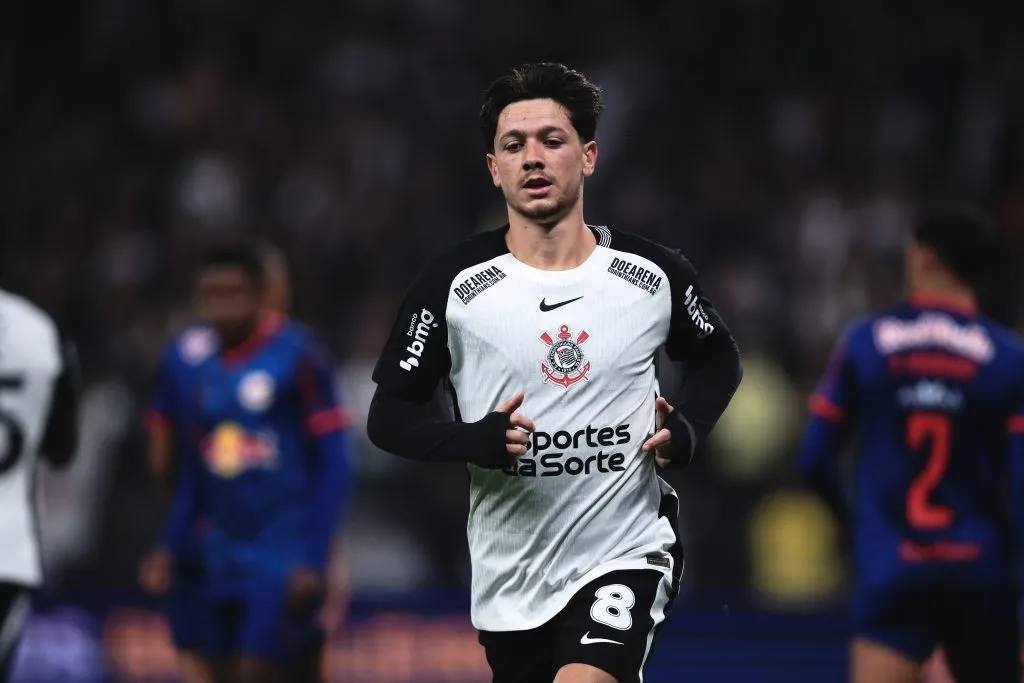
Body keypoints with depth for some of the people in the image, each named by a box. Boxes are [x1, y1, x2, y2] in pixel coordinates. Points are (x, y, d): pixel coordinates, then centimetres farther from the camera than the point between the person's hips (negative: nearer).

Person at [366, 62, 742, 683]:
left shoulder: (655, 276, -2)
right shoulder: (455, 285, -5)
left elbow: (719, 361, 18)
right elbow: (389, 417, 0)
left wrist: (687, 431, -2)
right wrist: (475, 440, -19)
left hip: (626, 555, -2)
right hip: (510, 578, 2)